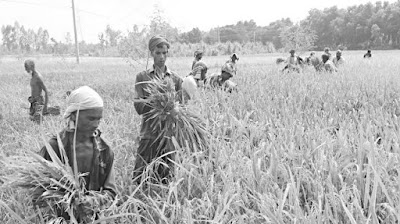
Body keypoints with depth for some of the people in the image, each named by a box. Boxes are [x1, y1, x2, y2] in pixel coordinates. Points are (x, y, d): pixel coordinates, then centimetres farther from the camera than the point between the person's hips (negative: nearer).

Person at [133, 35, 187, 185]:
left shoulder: (175, 79, 8)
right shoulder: (143, 77, 4)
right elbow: (139, 107, -5)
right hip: (149, 133, -1)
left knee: (165, 177, 7)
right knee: (141, 175, 0)